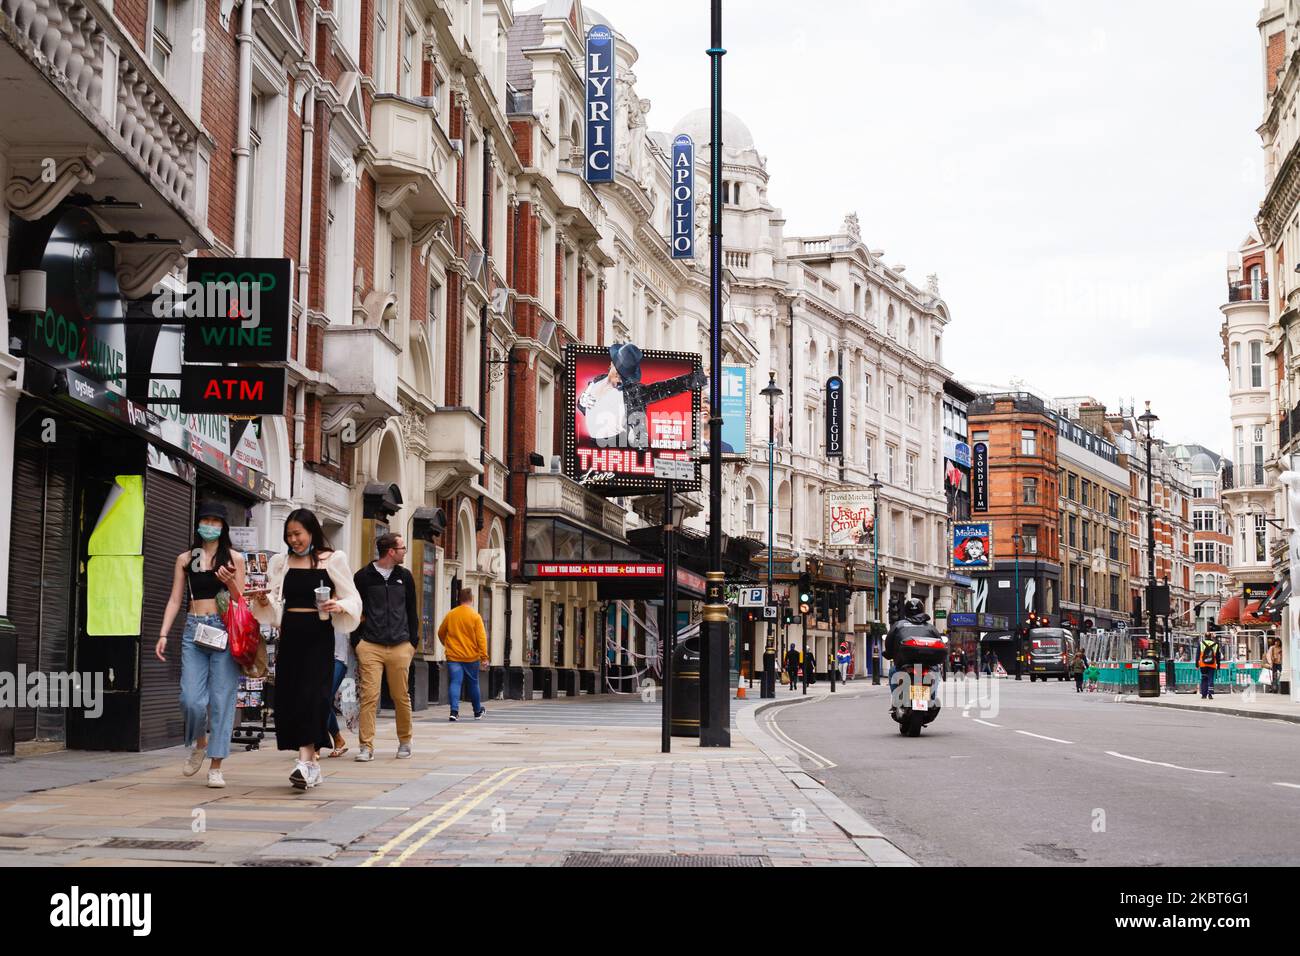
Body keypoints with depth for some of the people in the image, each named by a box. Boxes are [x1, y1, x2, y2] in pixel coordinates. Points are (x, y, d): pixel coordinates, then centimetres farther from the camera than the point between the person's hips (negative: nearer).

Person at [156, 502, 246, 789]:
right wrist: (163, 634, 2)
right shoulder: (185, 559, 13)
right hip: (194, 630, 2)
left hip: (224, 631, -2)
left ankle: (215, 767, 2)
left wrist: (230, 583, -14)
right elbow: (175, 599, 12)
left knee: (221, 699, -4)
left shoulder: (234, 558, 7)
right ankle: (199, 742, 25)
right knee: (191, 699, -7)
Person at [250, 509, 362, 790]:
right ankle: (312, 763, 12)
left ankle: (305, 760, -21)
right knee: (288, 695, 2)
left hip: (318, 634, -4)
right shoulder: (281, 563, 13)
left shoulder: (333, 560, 3)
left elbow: (353, 599, 4)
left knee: (312, 693, -15)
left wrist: (339, 606, -17)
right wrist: (264, 601, -9)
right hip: (290, 633, 4)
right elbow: (274, 605, 12)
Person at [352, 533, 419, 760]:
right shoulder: (363, 577, 2)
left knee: (401, 697, 5)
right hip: (371, 647, -3)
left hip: (400, 647, 3)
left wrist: (413, 642, 11)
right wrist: (357, 643, 1)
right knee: (369, 696, -9)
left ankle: (405, 742, 20)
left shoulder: (404, 577, 12)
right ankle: (366, 746, -6)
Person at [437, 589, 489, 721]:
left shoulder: (450, 615, 2)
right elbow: (481, 638, -11)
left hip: (453, 656, 1)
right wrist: (484, 657, -9)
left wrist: (447, 645, 31)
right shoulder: (475, 616, -7)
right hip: (471, 656, -1)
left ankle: (454, 711, -20)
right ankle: (478, 711, 28)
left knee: (455, 683, -3)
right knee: (473, 684, 14)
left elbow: (441, 633, 13)